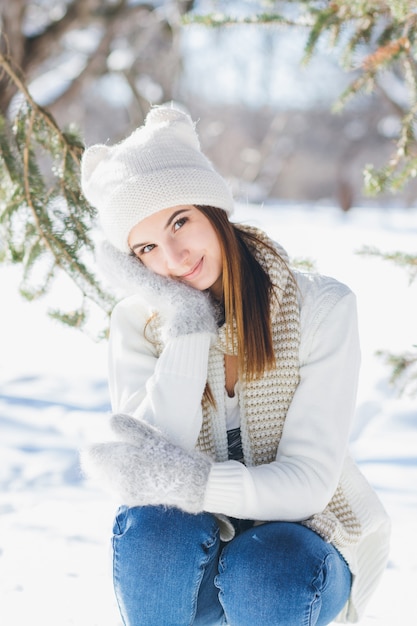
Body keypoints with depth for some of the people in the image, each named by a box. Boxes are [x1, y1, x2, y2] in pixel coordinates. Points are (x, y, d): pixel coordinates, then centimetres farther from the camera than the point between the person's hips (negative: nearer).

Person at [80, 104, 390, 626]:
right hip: (193, 561, 2)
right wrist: (187, 326, -23)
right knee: (150, 524, -31)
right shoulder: (139, 323, -6)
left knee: (258, 571, -34)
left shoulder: (322, 308, -15)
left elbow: (308, 483, -21)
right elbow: (150, 463, -20)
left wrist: (193, 482, -38)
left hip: (303, 543, -1)